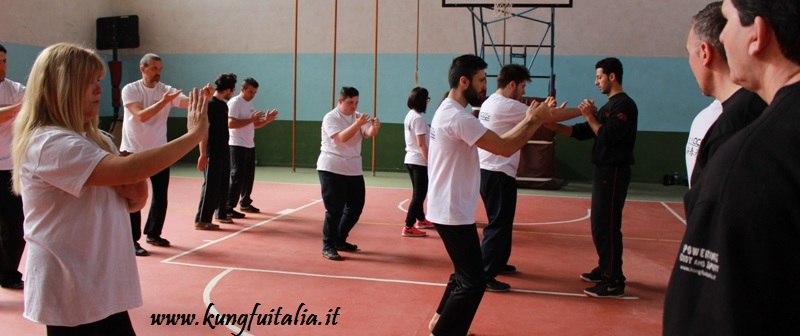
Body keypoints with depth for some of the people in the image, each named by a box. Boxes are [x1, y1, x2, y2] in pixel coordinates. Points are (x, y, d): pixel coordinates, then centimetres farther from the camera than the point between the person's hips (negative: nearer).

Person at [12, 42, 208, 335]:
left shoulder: (95, 138, 10)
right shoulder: (49, 143, -18)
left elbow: (132, 201, 15)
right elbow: (127, 168, -31)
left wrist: (135, 193, -9)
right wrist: (194, 135, -25)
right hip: (70, 295, -8)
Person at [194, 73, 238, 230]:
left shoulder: (224, 105, 12)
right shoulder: (210, 104, -14)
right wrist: (203, 154, -21)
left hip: (224, 151, 8)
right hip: (212, 153, -8)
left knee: (223, 184, 15)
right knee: (211, 185, -5)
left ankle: (221, 213, 29)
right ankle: (201, 220, 0)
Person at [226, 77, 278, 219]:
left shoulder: (249, 103, 16)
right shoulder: (234, 102, -12)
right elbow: (230, 123, -23)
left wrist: (267, 120, 5)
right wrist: (251, 119, -25)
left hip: (250, 146, 9)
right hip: (237, 146, -9)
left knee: (249, 176, 14)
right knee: (237, 177, -10)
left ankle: (245, 203, 28)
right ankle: (228, 209, -8)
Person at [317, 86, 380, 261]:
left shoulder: (358, 116, 9)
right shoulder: (330, 118, -9)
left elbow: (369, 133, -7)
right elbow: (342, 137, -24)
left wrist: (375, 126, -29)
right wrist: (358, 124, -36)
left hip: (353, 169, 7)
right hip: (331, 169, -7)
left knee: (355, 207, 11)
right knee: (334, 209, -7)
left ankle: (340, 241, 27)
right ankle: (328, 246, 4)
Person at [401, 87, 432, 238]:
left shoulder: (409, 115, 11)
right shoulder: (418, 118, -17)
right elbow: (421, 144, -19)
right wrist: (430, 162, -16)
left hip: (410, 159, 9)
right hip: (419, 161, -9)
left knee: (418, 192, 21)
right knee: (419, 194, -4)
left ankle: (420, 220, 36)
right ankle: (408, 227, -4)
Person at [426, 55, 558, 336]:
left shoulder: (451, 112, 13)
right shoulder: (457, 117, -21)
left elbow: (497, 141, 14)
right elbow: (504, 148, -23)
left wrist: (528, 121, 7)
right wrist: (536, 121, -10)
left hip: (451, 209, 11)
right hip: (453, 212, -11)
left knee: (465, 273, 22)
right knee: (473, 281, -4)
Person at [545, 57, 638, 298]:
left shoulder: (624, 104, -12)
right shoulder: (609, 106, 18)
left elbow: (608, 136, -21)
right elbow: (581, 132, 16)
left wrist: (590, 117, -12)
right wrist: (553, 126, 8)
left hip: (614, 172, -10)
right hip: (603, 170, 10)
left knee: (608, 224, -10)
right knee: (599, 222, 15)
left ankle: (614, 281, -6)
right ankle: (605, 269, 26)